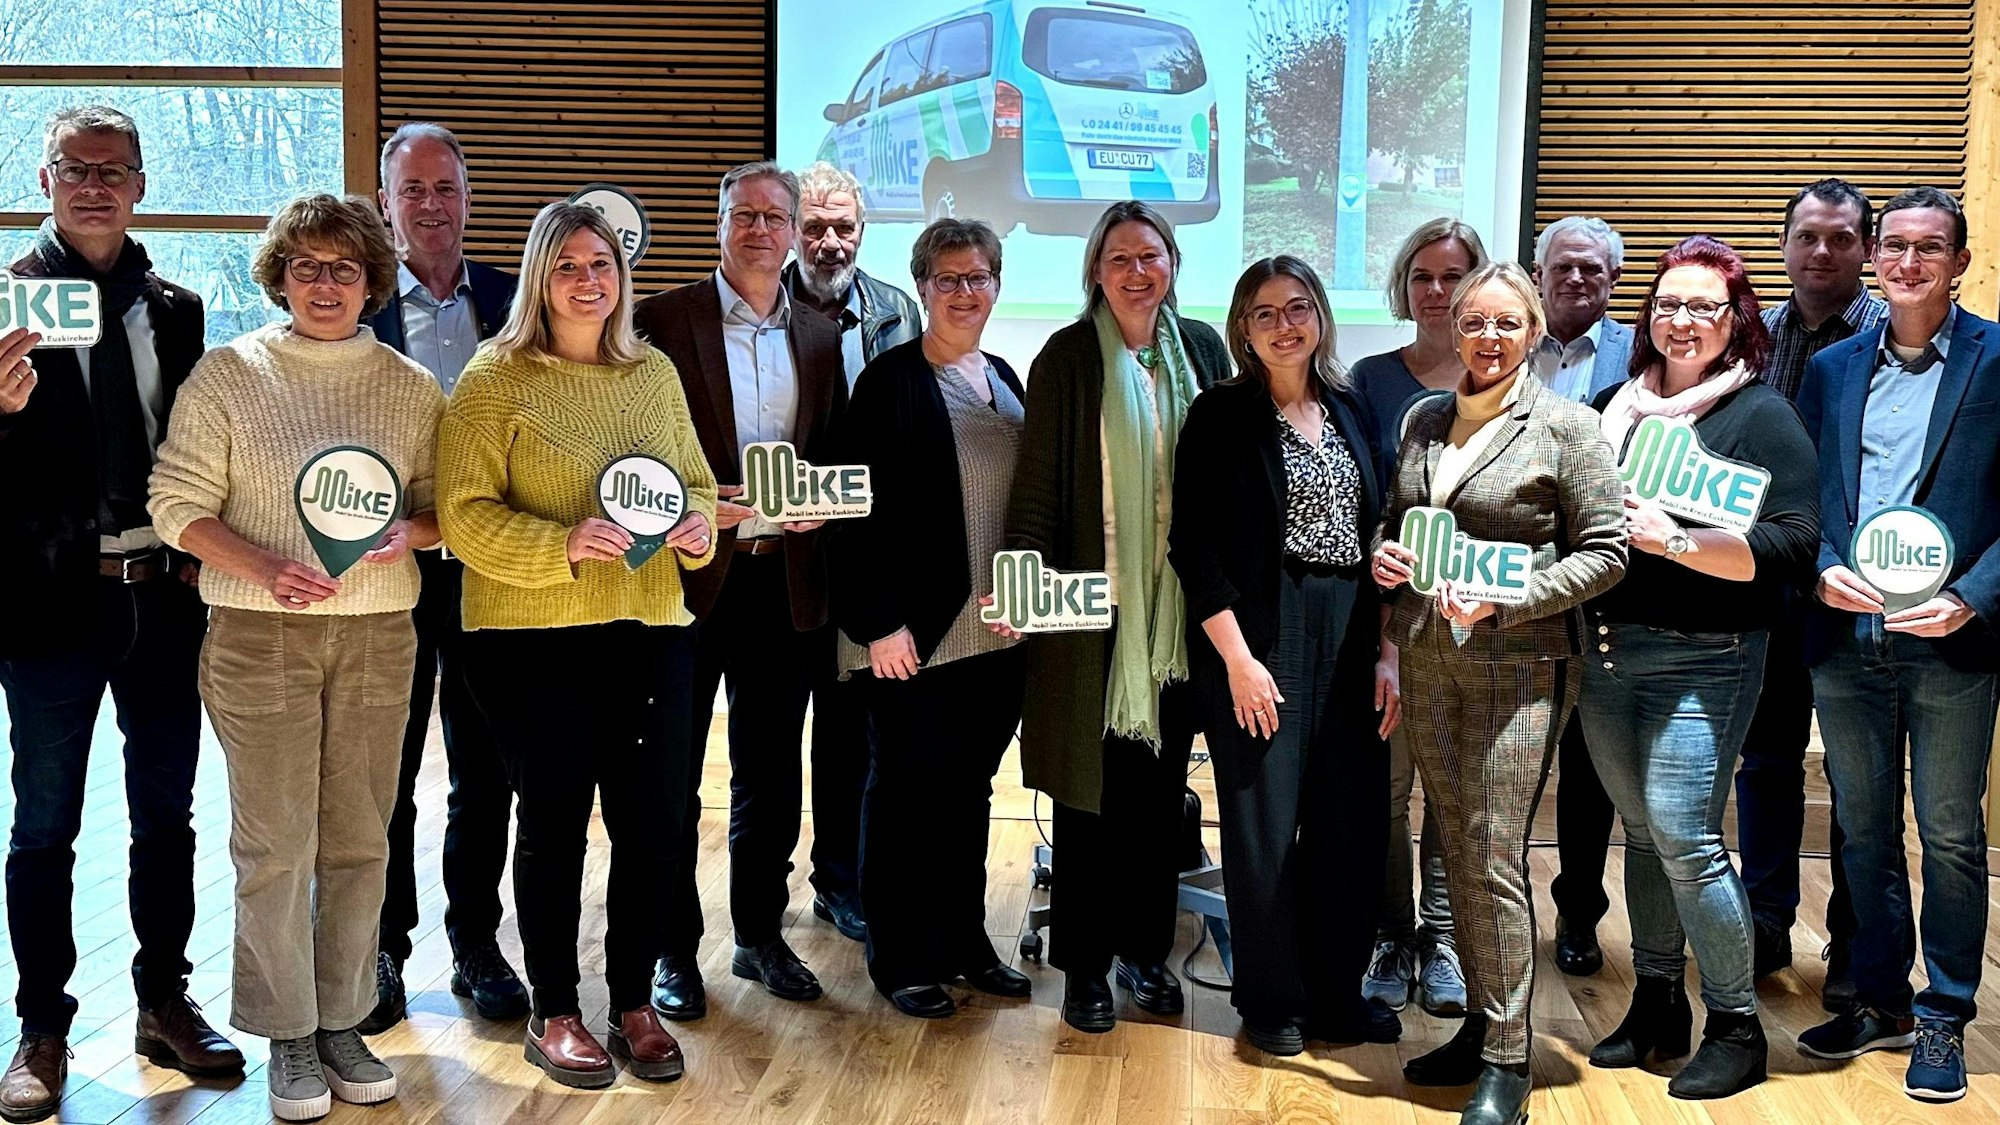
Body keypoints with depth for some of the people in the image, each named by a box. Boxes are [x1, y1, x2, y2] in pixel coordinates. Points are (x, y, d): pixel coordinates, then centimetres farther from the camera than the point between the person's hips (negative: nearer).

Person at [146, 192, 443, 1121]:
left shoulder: (411, 387, 7)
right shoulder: (228, 373, 0)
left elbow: (450, 508, 11)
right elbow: (178, 504, -2)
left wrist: (407, 533, -11)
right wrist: (264, 568, -17)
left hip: (377, 635, 2)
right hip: (259, 635, -2)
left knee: (359, 840, 7)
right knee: (274, 844, 1)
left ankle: (342, 1021, 20)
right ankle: (289, 1036, 13)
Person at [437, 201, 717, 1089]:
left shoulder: (655, 374, 11)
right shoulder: (496, 377, -5)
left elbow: (696, 481, 18)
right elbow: (464, 514, -10)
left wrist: (696, 528, -4)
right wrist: (563, 546, -22)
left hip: (651, 630, 5)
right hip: (532, 638, -4)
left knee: (653, 821, 6)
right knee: (555, 822, 4)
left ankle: (634, 1003, 23)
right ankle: (553, 1014, 19)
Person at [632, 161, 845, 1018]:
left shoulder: (819, 337, 12)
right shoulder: (662, 321, -2)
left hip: (783, 581, 4)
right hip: (688, 571, -4)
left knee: (771, 776, 13)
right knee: (671, 777, 4)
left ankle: (761, 936, 26)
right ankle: (674, 949, 15)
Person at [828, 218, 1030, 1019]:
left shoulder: (1003, 380, 13)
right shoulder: (889, 380, -8)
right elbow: (861, 509, -12)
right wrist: (880, 623, -17)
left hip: (997, 626, 6)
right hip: (913, 630, -6)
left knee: (969, 788, 14)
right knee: (907, 789, 4)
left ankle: (964, 942, 27)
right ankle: (901, 960, 15)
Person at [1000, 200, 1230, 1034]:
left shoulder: (1201, 348, 7)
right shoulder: (1069, 356, -3)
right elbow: (1038, 479, -5)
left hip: (1178, 609, 3)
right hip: (1095, 606, -3)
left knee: (1161, 786, 10)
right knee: (1090, 785, 3)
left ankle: (1146, 949, 24)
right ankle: (1085, 963, 14)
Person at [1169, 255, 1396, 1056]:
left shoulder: (1351, 411, 11)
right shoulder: (1221, 416, -4)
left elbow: (1376, 537, 12)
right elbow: (1192, 544, -9)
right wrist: (1238, 658, -14)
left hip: (1350, 635, 5)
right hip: (1260, 634, -4)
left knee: (1352, 818, 6)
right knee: (1265, 820, 2)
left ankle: (1336, 992, 21)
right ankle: (1271, 1001, 16)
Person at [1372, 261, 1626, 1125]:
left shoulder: (1565, 427, -4)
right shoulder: (1425, 420, 12)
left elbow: (1606, 551, -7)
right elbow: (1394, 520, 23)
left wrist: (1503, 598, -16)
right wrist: (1385, 554, 0)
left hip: (1518, 663, -6)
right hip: (1427, 658, 6)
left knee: (1494, 858, -7)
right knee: (1458, 851, 11)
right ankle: (1479, 1024, 23)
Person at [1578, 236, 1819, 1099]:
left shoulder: (1761, 416, -5)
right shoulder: (1615, 408, 11)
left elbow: (1794, 543, -15)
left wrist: (1674, 540, -22)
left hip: (1701, 661, -5)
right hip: (1606, 647, 6)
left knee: (1685, 838, -10)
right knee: (1642, 831, 13)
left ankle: (1736, 1028, 6)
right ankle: (1656, 1005, 26)